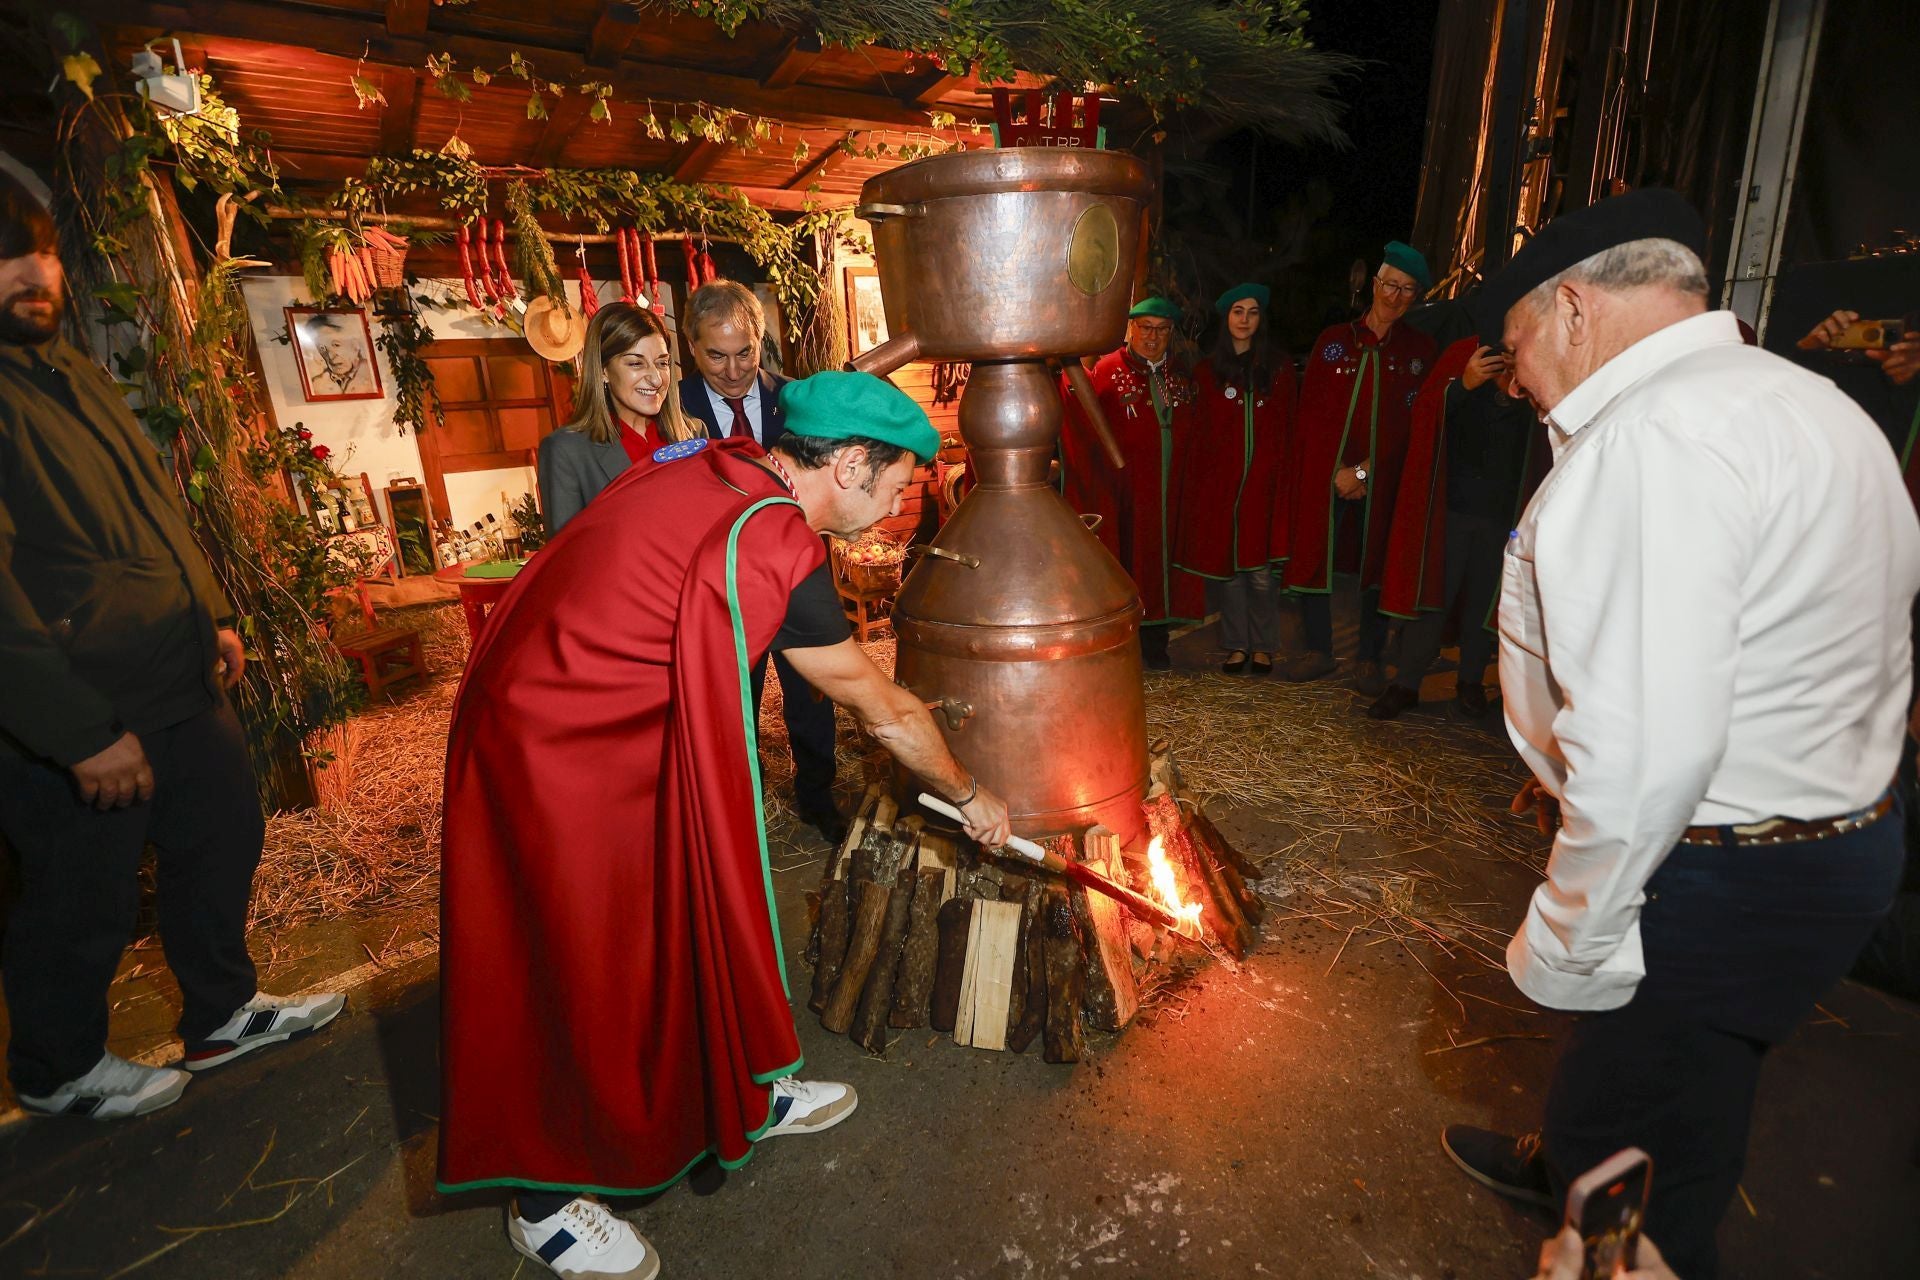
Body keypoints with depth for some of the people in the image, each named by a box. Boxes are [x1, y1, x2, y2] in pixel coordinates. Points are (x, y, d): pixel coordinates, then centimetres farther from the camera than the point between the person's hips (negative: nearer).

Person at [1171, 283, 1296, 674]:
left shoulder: (1279, 366, 9)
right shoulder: (1207, 370, 9)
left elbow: (1287, 427, 7)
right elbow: (1198, 431, 6)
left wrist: (1284, 473, -2)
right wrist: (1195, 478, -1)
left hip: (1264, 480, -1)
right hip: (1219, 480, 1)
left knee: (1260, 568, -1)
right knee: (1227, 564, 3)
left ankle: (1263, 646, 12)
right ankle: (1237, 645, 13)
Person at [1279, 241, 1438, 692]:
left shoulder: (1420, 350, 5)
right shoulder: (1334, 340, 6)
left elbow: (1410, 423, -1)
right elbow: (1310, 413, 0)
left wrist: (1363, 470, -12)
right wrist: (1338, 472, -8)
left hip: (1382, 477, 0)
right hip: (1324, 471, 1)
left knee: (1376, 564, 5)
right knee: (1312, 557, 0)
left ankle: (1368, 660, 17)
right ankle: (1319, 651, 16)